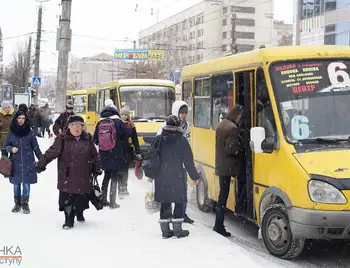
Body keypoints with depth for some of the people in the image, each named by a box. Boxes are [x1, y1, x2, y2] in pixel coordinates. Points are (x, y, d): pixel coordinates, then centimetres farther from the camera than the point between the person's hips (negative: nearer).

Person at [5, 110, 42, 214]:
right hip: (16, 163, 1)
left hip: (28, 163, -1)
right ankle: (17, 204, 24)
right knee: (16, 184, 9)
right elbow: (6, 146, 4)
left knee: (26, 184, 4)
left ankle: (25, 204, 18)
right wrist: (11, 149, -18)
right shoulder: (11, 132, -2)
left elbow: (35, 147, 2)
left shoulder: (30, 132, -4)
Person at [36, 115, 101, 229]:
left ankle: (79, 213, 41)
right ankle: (69, 220, 13)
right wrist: (41, 163, -14)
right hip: (67, 176, -3)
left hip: (84, 177, 3)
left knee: (82, 198, 12)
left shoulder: (88, 139, 6)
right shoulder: (62, 139, -4)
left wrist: (96, 168, 14)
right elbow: (52, 152, -8)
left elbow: (95, 155, 13)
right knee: (67, 199, -2)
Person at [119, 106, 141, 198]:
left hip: (128, 152, 3)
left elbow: (135, 140, 5)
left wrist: (138, 152, 3)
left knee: (125, 170, 15)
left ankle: (124, 188, 28)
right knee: (121, 170, -6)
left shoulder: (131, 126, 3)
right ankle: (120, 190, -3)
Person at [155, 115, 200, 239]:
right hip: (177, 176, -4)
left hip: (161, 176, 4)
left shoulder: (160, 139, 4)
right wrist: (194, 176, 0)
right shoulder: (181, 140, -8)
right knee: (179, 201, 6)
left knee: (165, 202, 10)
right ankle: (177, 229, 6)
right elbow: (188, 160, -7)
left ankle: (165, 230, 13)